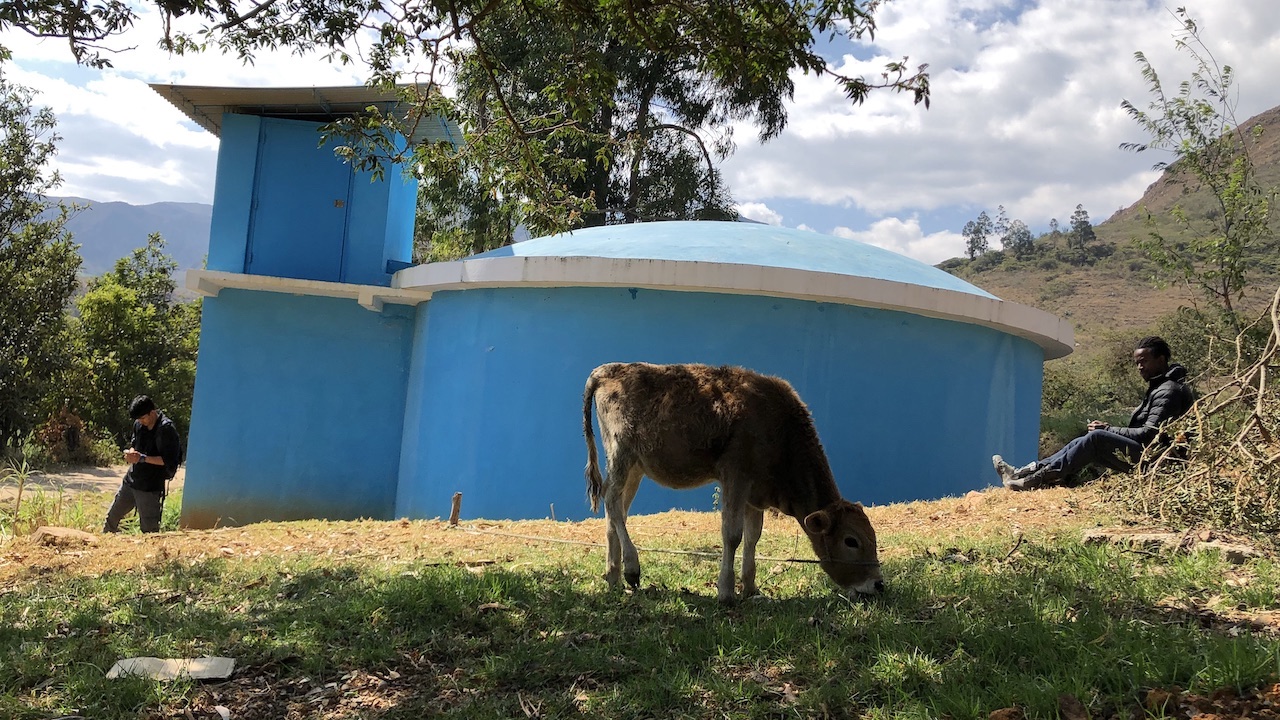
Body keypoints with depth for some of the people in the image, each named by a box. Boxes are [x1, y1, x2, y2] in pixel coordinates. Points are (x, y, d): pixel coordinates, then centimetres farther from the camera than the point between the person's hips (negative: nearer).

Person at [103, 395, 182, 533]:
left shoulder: (166, 428, -17)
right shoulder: (139, 424, 5)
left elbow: (169, 460, -20)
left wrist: (142, 458, -25)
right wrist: (131, 452, -4)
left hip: (151, 487, -8)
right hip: (130, 480, 8)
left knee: (149, 529, -2)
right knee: (112, 517, 18)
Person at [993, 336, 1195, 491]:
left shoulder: (1169, 391, -12)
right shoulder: (1160, 387, 21)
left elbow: (1150, 433, -19)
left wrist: (1108, 430, -11)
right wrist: (1108, 431, 5)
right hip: (1145, 452, 10)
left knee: (1096, 437, -26)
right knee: (1081, 442, -1)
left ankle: (1038, 479, -30)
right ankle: (1023, 473, -12)